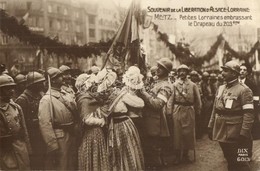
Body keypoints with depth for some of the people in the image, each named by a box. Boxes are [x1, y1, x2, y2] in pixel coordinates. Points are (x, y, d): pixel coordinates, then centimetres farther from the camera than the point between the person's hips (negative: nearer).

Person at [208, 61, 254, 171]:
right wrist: (211, 126, 12)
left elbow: (248, 114, -17)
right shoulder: (220, 88, 10)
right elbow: (215, 109, 15)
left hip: (235, 135, -6)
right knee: (230, 161, 18)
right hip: (221, 132, 7)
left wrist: (244, 134, -22)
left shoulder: (244, 90, -12)